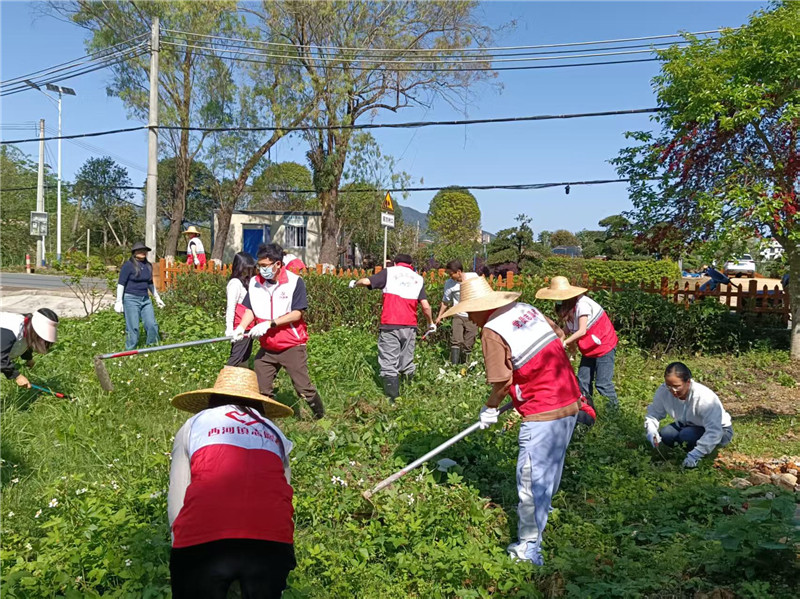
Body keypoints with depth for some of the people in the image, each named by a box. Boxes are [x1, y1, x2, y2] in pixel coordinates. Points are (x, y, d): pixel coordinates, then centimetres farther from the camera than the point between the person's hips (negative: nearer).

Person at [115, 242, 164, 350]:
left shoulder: (148, 266, 11)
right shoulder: (128, 265, -7)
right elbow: (121, 284, -9)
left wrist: (157, 298, 26)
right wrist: (119, 301, -14)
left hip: (145, 299, 6)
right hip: (131, 299, -6)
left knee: (152, 325, 2)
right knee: (133, 328, -5)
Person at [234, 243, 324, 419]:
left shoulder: (295, 282, -12)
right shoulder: (255, 282, 1)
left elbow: (297, 313, -16)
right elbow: (250, 309, 5)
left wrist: (270, 323, -23)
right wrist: (241, 327, -14)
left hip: (292, 346, -4)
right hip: (267, 348, 4)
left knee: (303, 388, 1)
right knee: (259, 389, 6)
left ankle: (321, 417, 23)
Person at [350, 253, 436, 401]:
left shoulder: (389, 272, 8)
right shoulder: (418, 279, 15)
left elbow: (367, 281, -5)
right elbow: (425, 306, 6)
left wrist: (354, 283, 16)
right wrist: (431, 322, 22)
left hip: (389, 325, -3)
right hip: (410, 326, 3)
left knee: (389, 364, 1)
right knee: (407, 364, 14)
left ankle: (393, 400, -1)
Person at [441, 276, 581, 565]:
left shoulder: (492, 332, -14)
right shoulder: (527, 309, 8)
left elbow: (503, 382, -12)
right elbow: (558, 341, 16)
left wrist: (490, 408, 7)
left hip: (543, 413, -9)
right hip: (570, 402, 9)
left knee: (531, 477, 1)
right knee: (550, 466, 27)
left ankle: (529, 548, 8)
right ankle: (543, 508, 48)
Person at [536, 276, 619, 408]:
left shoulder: (582, 304, -24)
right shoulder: (567, 307, 2)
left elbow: (582, 331, -25)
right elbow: (568, 330, -2)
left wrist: (564, 343, -20)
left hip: (604, 346, -8)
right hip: (588, 348, 8)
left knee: (602, 383, -8)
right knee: (583, 381, 7)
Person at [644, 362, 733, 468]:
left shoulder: (704, 397, -36)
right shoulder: (664, 392, -22)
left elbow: (714, 432, -39)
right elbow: (653, 414, -8)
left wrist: (694, 455, -46)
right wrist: (651, 431, -30)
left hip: (720, 430, -5)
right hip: (690, 425, 5)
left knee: (687, 435, -33)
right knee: (665, 434, -22)